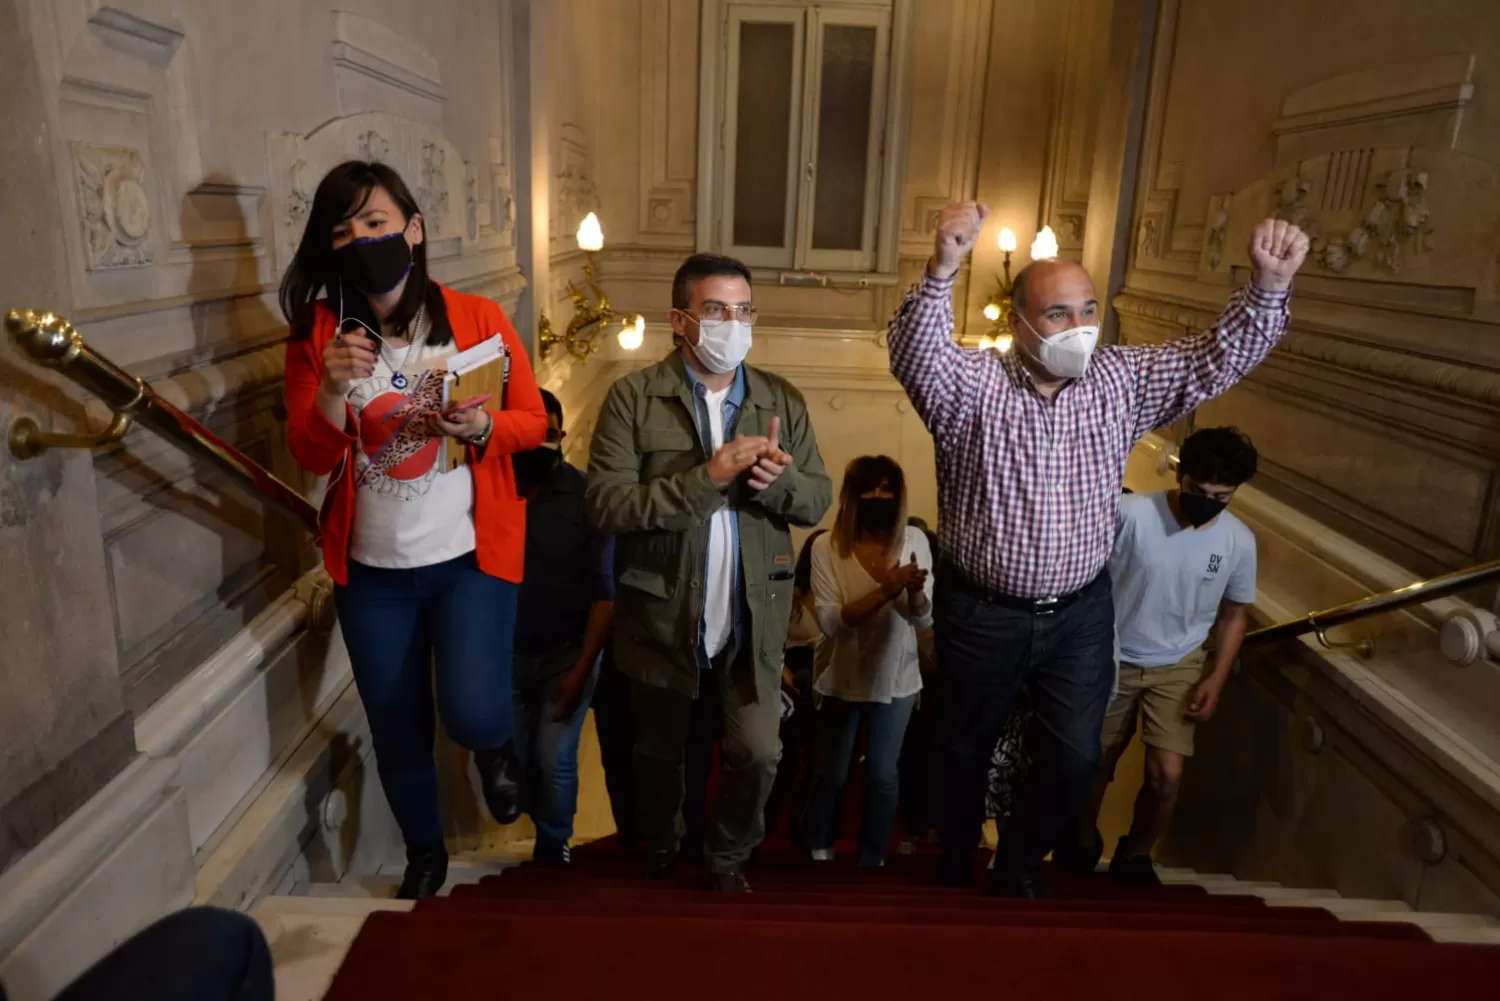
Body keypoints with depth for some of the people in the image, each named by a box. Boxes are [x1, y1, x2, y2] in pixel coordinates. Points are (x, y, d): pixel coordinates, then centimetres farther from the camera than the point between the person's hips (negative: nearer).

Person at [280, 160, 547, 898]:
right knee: (396, 733, 14)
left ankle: (496, 748, 26)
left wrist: (484, 426, -22)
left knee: (473, 715, -15)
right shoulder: (317, 332, -1)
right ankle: (425, 854, 43)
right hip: (371, 570, 3)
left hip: (470, 558, -2)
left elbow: (534, 422, -1)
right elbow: (311, 458, -4)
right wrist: (332, 388, -22)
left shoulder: (478, 319, -6)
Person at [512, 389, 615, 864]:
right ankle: (551, 829, 35)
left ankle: (552, 851, 19)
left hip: (566, 652, -2)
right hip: (507, 652, 3)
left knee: (554, 761, -6)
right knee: (516, 759, 10)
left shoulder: (586, 496, -10)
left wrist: (582, 667, -14)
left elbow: (604, 590, -11)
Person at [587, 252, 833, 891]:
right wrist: (708, 476, -25)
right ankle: (660, 860, 48)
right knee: (659, 753, 19)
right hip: (662, 619, -1)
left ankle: (728, 858, 35)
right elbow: (606, 504, -17)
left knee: (757, 755, 4)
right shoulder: (634, 397, -9)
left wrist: (778, 479, -21)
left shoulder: (783, 401, 2)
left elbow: (818, 502, 2)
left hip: (753, 621, 2)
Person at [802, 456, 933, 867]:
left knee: (883, 774, 9)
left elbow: (924, 620, -10)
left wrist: (914, 591, -32)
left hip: (895, 677, 1)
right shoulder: (827, 547, -14)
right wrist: (884, 591, -33)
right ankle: (819, 852, 34)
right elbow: (830, 623, -22)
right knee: (830, 774, 10)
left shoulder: (914, 540, -8)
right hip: (842, 678, -1)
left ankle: (873, 858, 29)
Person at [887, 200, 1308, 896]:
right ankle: (954, 866, 44)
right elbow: (916, 357, -33)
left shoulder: (1123, 382, -2)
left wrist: (1268, 286, -25)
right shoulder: (973, 387, -15)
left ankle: (1021, 860, 40)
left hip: (1080, 612, 3)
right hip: (981, 613, -2)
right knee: (965, 747, 17)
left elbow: (1216, 359, -7)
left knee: (1075, 758, 10)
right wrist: (943, 269, -51)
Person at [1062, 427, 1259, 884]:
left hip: (1177, 668, 2)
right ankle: (1083, 843, 38)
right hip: (1111, 660, -1)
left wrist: (1215, 679, -4)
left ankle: (1134, 855, 22)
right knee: (1095, 765, 10)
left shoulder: (1240, 542, -10)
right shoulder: (1131, 513, -22)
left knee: (1167, 776, -6)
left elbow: (1233, 614, 4)